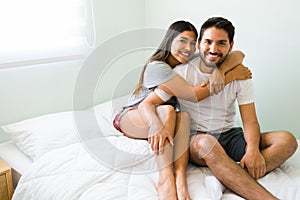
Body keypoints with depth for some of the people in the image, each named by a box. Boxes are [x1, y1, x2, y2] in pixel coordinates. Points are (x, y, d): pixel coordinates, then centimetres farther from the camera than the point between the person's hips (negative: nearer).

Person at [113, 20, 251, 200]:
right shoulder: (156, 67, -22)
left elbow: (238, 55, -11)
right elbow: (195, 95, -28)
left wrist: (220, 71, -32)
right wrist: (229, 76, -24)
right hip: (132, 117, -4)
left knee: (183, 115, -28)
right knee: (167, 110, -34)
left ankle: (180, 177, -41)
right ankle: (166, 178, -40)